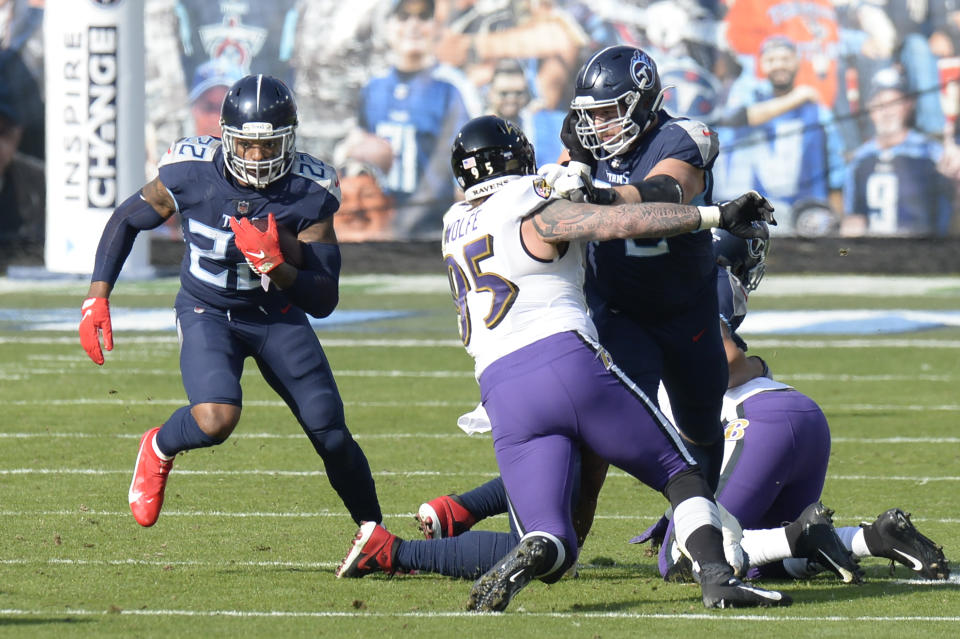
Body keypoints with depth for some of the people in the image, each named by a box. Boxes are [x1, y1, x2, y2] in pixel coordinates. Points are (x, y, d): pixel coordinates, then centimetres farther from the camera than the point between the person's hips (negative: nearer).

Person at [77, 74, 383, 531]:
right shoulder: (192, 173, -23)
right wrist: (96, 299, -9)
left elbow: (323, 301, -20)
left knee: (331, 435, -4)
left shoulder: (310, 193, -22)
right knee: (216, 420, -28)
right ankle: (159, 449, 8)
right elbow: (126, 220, -3)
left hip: (277, 313, 2)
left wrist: (276, 267, -39)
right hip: (207, 312, -2)